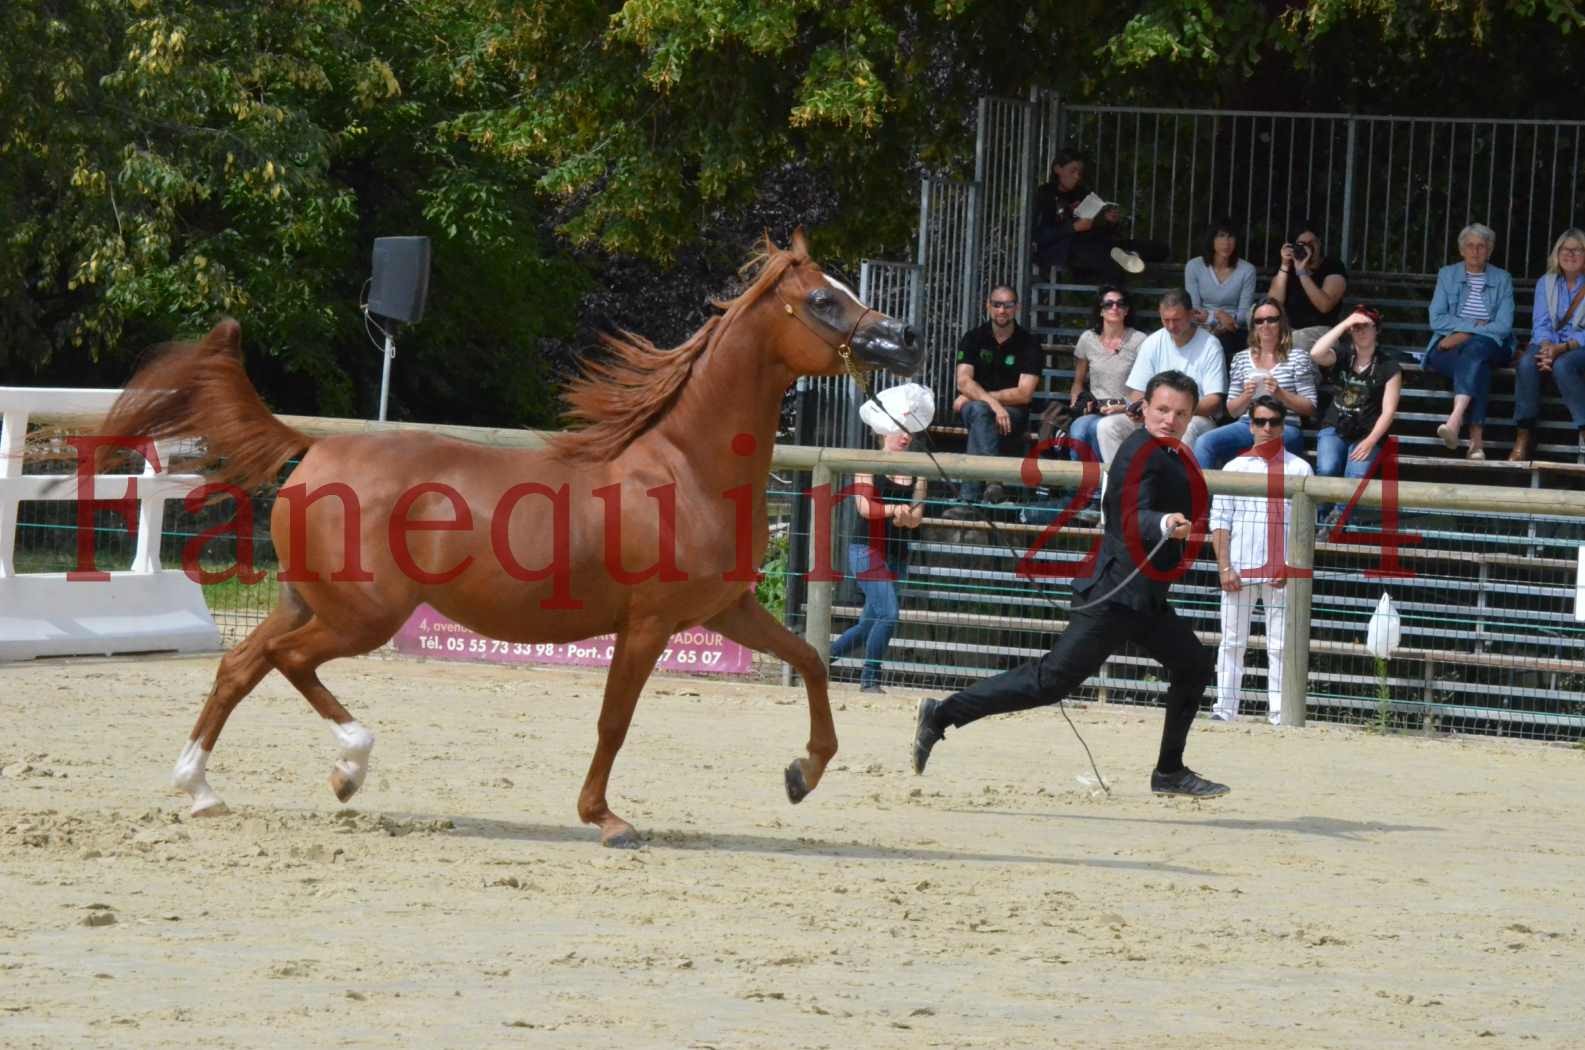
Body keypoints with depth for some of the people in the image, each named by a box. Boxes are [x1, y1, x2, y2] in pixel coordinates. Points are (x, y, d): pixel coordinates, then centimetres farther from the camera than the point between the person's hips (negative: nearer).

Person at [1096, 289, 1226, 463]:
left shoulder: (1209, 346, -4)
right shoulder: (1152, 343, 8)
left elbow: (1214, 403, -9)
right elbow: (1137, 393, 9)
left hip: (1195, 417, -4)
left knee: (1186, 429, -41)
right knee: (1107, 427, -19)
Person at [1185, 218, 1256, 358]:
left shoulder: (1247, 270, 0)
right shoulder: (1194, 266, 2)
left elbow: (1244, 315, -1)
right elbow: (1193, 310, 0)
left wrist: (1209, 316, -15)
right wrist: (1218, 315, -18)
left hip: (1234, 333, 0)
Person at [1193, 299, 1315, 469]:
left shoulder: (1297, 359, 9)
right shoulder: (1241, 358, 18)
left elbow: (1310, 409, 5)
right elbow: (1232, 411, 17)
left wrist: (1280, 394, -10)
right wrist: (1246, 396, -5)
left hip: (1284, 428, -3)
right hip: (1247, 425, 3)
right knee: (1204, 442, -26)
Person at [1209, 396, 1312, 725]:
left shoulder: (1299, 469, 7)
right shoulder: (1235, 468, 9)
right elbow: (1220, 521, 5)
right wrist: (1224, 567, -6)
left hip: (1281, 572, -1)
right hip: (1239, 571, 1)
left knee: (1280, 646, -1)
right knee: (1232, 642, 3)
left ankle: (1280, 714, -1)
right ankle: (1224, 708, 5)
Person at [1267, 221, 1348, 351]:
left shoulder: (1333, 268, 2)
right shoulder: (1287, 268, 14)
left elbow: (1324, 306, -14)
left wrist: (1302, 272, -15)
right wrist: (1284, 266, -6)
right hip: (1287, 330, 3)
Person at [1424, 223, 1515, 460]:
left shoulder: (1502, 280, 9)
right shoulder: (1447, 275, 13)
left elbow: (1504, 326, -3)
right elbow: (1436, 320, 1)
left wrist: (1465, 335, -14)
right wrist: (1476, 324, -9)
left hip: (1489, 346, -1)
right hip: (1450, 347, 1)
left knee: (1475, 350, -38)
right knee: (1477, 368, -35)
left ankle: (1455, 421, -56)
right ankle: (1476, 439, -46)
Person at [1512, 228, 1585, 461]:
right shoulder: (1546, 283, 13)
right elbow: (1540, 324, 6)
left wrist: (1561, 348, -21)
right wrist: (1546, 347, -16)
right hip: (1549, 344, 3)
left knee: (1562, 365, -38)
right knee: (1526, 362, -32)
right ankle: (1524, 437, -33)